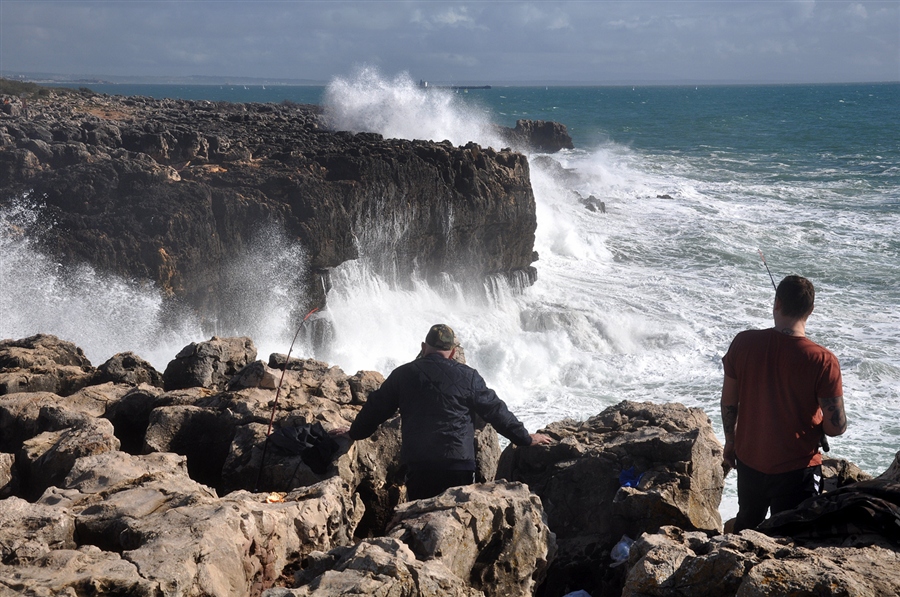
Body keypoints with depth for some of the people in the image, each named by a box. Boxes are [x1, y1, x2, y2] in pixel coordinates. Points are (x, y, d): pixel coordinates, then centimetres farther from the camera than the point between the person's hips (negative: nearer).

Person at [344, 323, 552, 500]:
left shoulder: (403, 374, 7)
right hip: (458, 462, -1)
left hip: (418, 464, 1)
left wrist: (355, 432, 32)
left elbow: (377, 407, 15)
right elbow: (495, 410, 6)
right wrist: (525, 438, 16)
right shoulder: (467, 376, 3)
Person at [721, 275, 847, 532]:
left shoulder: (744, 343, -12)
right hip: (796, 470, -3)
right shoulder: (823, 361, -21)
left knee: (745, 527, 26)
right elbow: (836, 428, -17)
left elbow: (728, 401, -1)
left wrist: (730, 441, 15)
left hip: (749, 461, 3)